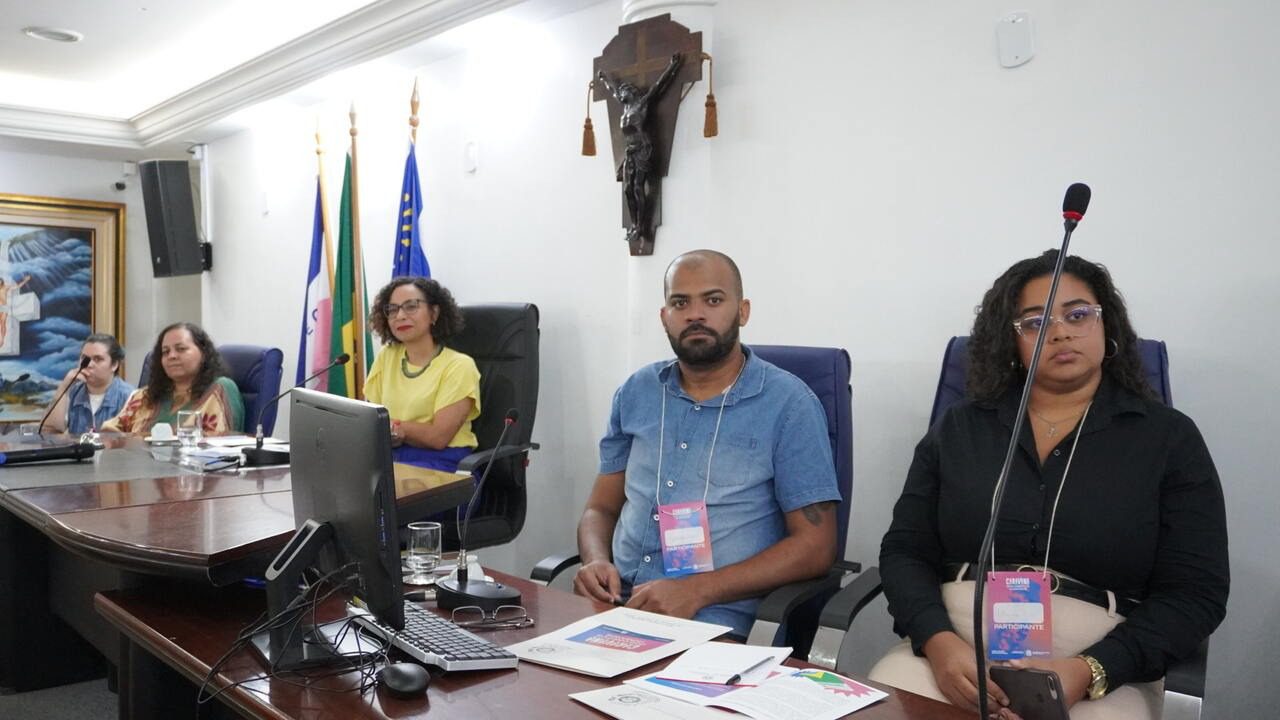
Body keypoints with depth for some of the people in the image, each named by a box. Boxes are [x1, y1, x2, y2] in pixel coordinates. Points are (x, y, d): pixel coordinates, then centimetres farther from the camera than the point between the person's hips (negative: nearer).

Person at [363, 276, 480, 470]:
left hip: (443, 464, -5)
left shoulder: (459, 366, -4)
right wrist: (393, 430, -14)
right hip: (392, 458, 5)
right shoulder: (386, 357, 13)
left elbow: (438, 437, -11)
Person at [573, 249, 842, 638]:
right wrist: (596, 562, -7)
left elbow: (814, 546, -6)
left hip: (715, 621, -4)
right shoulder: (635, 393, 11)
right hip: (617, 602, 5)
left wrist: (697, 591, -16)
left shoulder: (788, 403, -3)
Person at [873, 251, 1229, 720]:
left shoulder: (1169, 439, 5)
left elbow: (1196, 592, 0)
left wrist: (1088, 672, -15)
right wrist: (938, 642, -13)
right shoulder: (958, 429, 9)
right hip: (952, 656, 1)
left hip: (1103, 674, 0)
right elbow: (905, 552, 6)